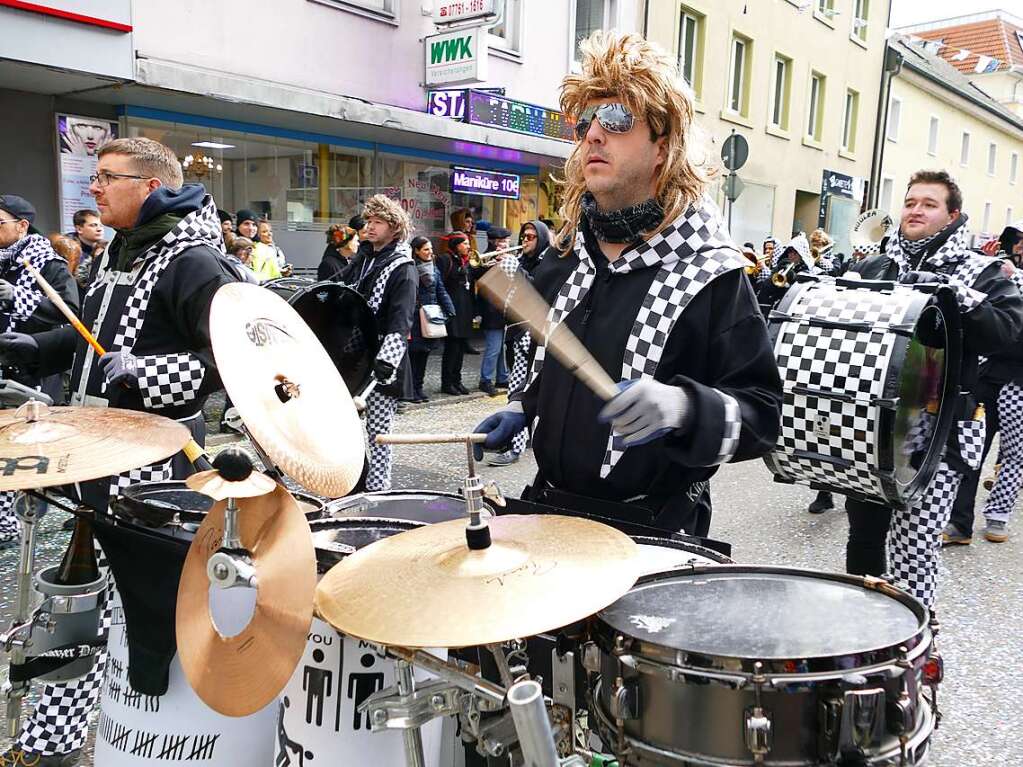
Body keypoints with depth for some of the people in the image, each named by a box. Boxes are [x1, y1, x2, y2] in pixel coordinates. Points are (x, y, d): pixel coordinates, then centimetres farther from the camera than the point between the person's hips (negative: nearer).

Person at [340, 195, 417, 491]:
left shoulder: (402, 269, -11)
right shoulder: (361, 259, 13)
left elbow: (400, 323, -22)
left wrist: (386, 361, -33)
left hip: (381, 363, -7)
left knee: (378, 431, 0)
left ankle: (377, 491, 9)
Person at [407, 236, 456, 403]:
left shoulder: (434, 268, 13)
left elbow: (441, 291, 13)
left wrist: (449, 311, 3)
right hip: (415, 318, -6)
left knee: (424, 353, 10)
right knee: (413, 352, -3)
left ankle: (418, 387, 19)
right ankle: (410, 389, 5)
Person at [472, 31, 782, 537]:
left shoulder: (711, 273, -15)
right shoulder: (570, 256, 4)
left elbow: (760, 415, -17)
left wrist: (680, 406, -33)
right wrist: (522, 408, 7)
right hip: (551, 505, 7)